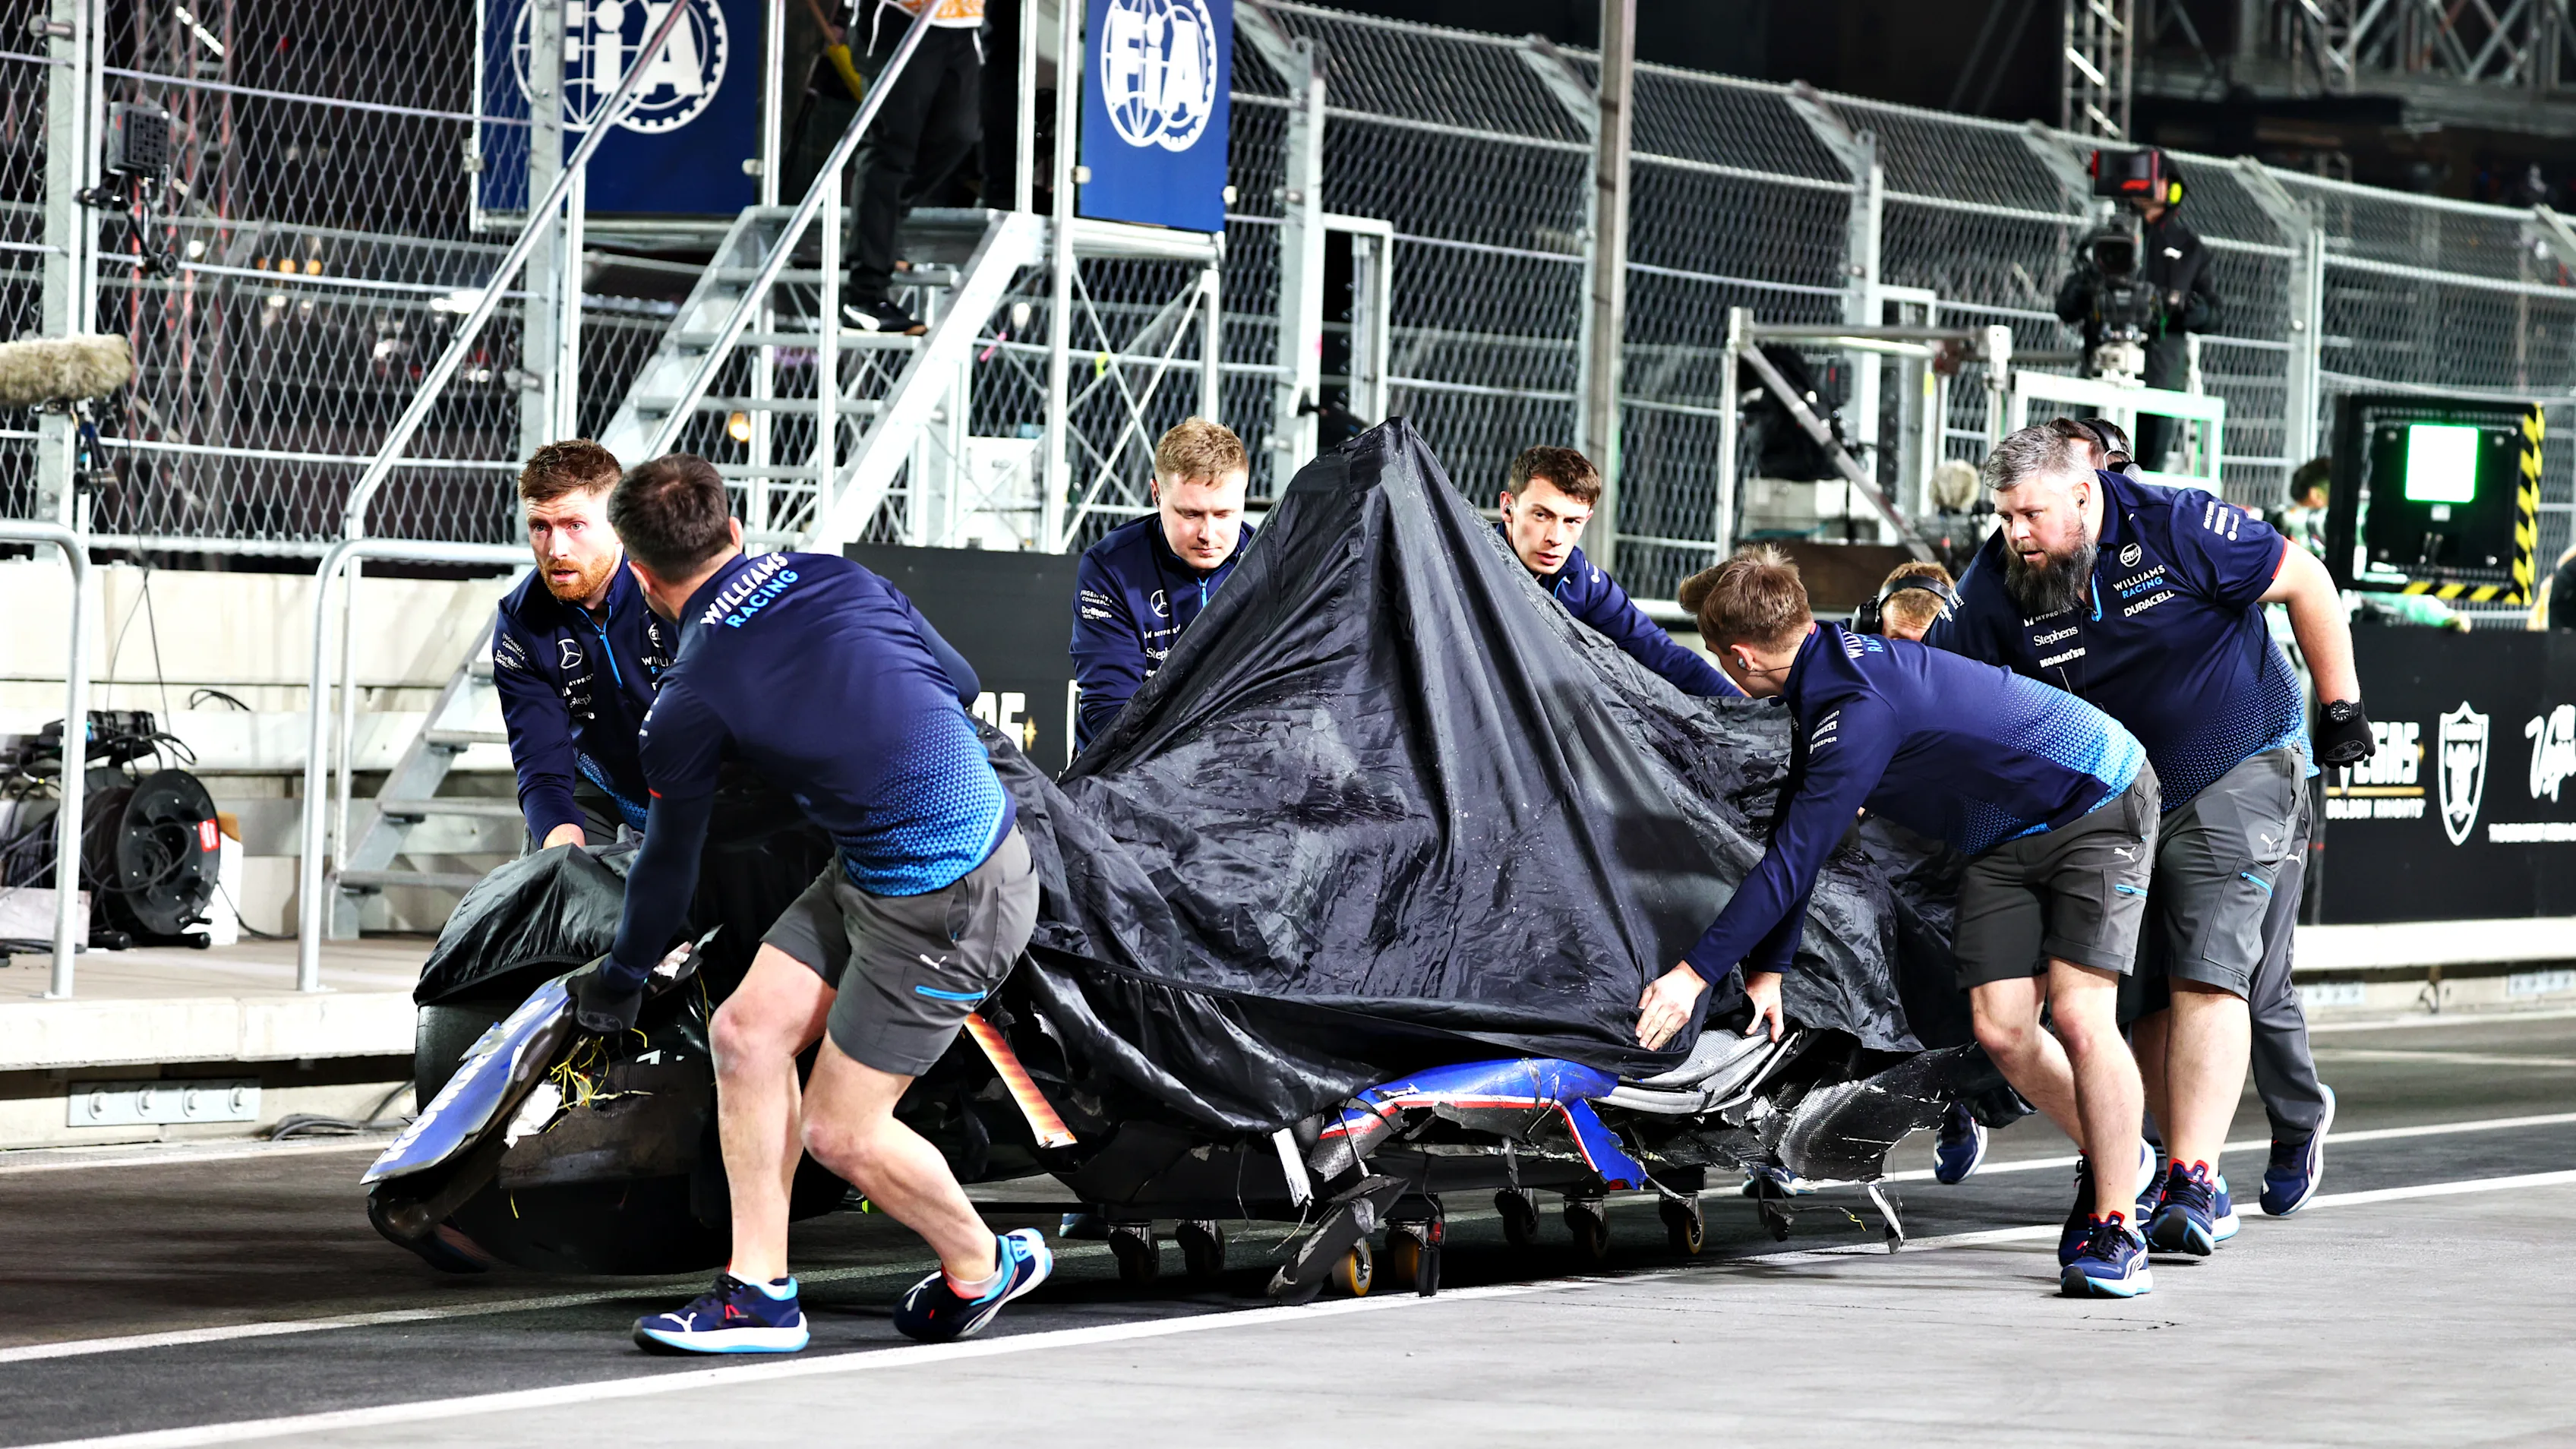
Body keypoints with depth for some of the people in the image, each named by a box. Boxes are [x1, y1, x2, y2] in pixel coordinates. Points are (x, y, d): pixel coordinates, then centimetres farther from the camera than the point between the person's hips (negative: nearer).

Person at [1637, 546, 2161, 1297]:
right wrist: (1767, 968, 6)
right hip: (2007, 840, 9)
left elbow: (1795, 857, -32)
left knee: (2078, 1016, -19)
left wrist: (1697, 972, -29)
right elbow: (1791, 836, 8)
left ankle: (2117, 1228, -11)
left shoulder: (1861, 708, -31)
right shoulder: (1826, 679, 0)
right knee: (2001, 1029, -2)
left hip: (2099, 804, -9)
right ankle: (2109, 1157, 20)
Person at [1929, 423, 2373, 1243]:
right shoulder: (1997, 584, -11)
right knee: (2143, 1001, 5)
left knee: (2209, 979, -17)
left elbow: (2305, 582, -9)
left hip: (2243, 770, -5)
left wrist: (2340, 706, -3)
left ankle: (2193, 1179, -22)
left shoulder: (2177, 529, -21)